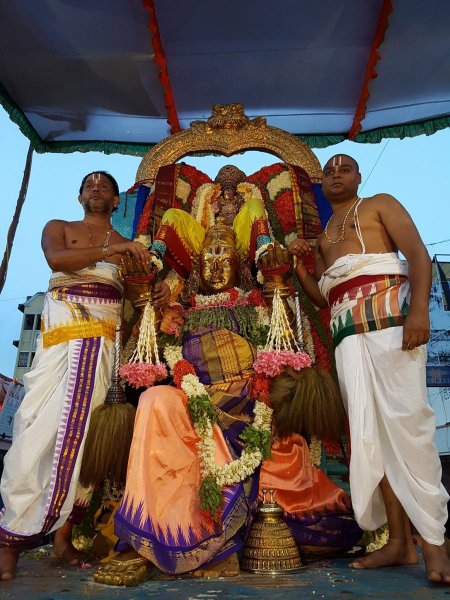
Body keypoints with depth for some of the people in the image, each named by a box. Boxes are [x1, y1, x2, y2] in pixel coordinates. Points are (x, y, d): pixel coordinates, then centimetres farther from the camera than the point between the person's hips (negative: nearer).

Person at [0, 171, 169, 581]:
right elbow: (56, 258, -8)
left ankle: (64, 532, 6)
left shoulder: (128, 245, 19)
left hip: (106, 336, 2)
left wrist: (160, 291, -10)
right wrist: (112, 251, -15)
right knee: (43, 424, -8)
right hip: (63, 330, -1)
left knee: (83, 425, -3)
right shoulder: (58, 227, 15)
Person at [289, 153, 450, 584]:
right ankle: (399, 541, 5)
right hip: (347, 332, 5)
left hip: (389, 318, -5)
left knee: (406, 422, -12)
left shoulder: (380, 204, 14)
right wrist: (298, 263, 7)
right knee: (369, 431, -1)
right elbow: (321, 296, 22)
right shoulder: (322, 236, 27)